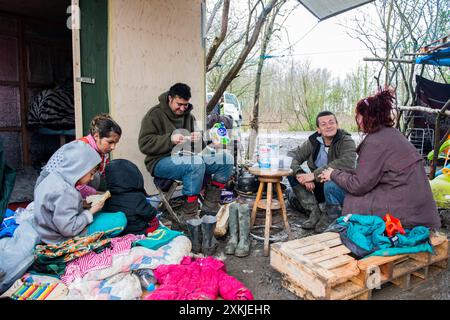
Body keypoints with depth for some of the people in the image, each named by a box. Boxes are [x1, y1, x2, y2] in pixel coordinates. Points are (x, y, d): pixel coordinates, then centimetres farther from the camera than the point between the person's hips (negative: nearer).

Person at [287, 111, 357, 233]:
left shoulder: (346, 141, -15)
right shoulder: (313, 141, -2)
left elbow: (347, 163, -35)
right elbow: (292, 155, -10)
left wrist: (315, 174, -37)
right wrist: (300, 174, -30)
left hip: (342, 188, -5)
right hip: (319, 187, 5)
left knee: (330, 185, -38)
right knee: (292, 174, -12)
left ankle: (330, 218, -7)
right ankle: (315, 213, -9)